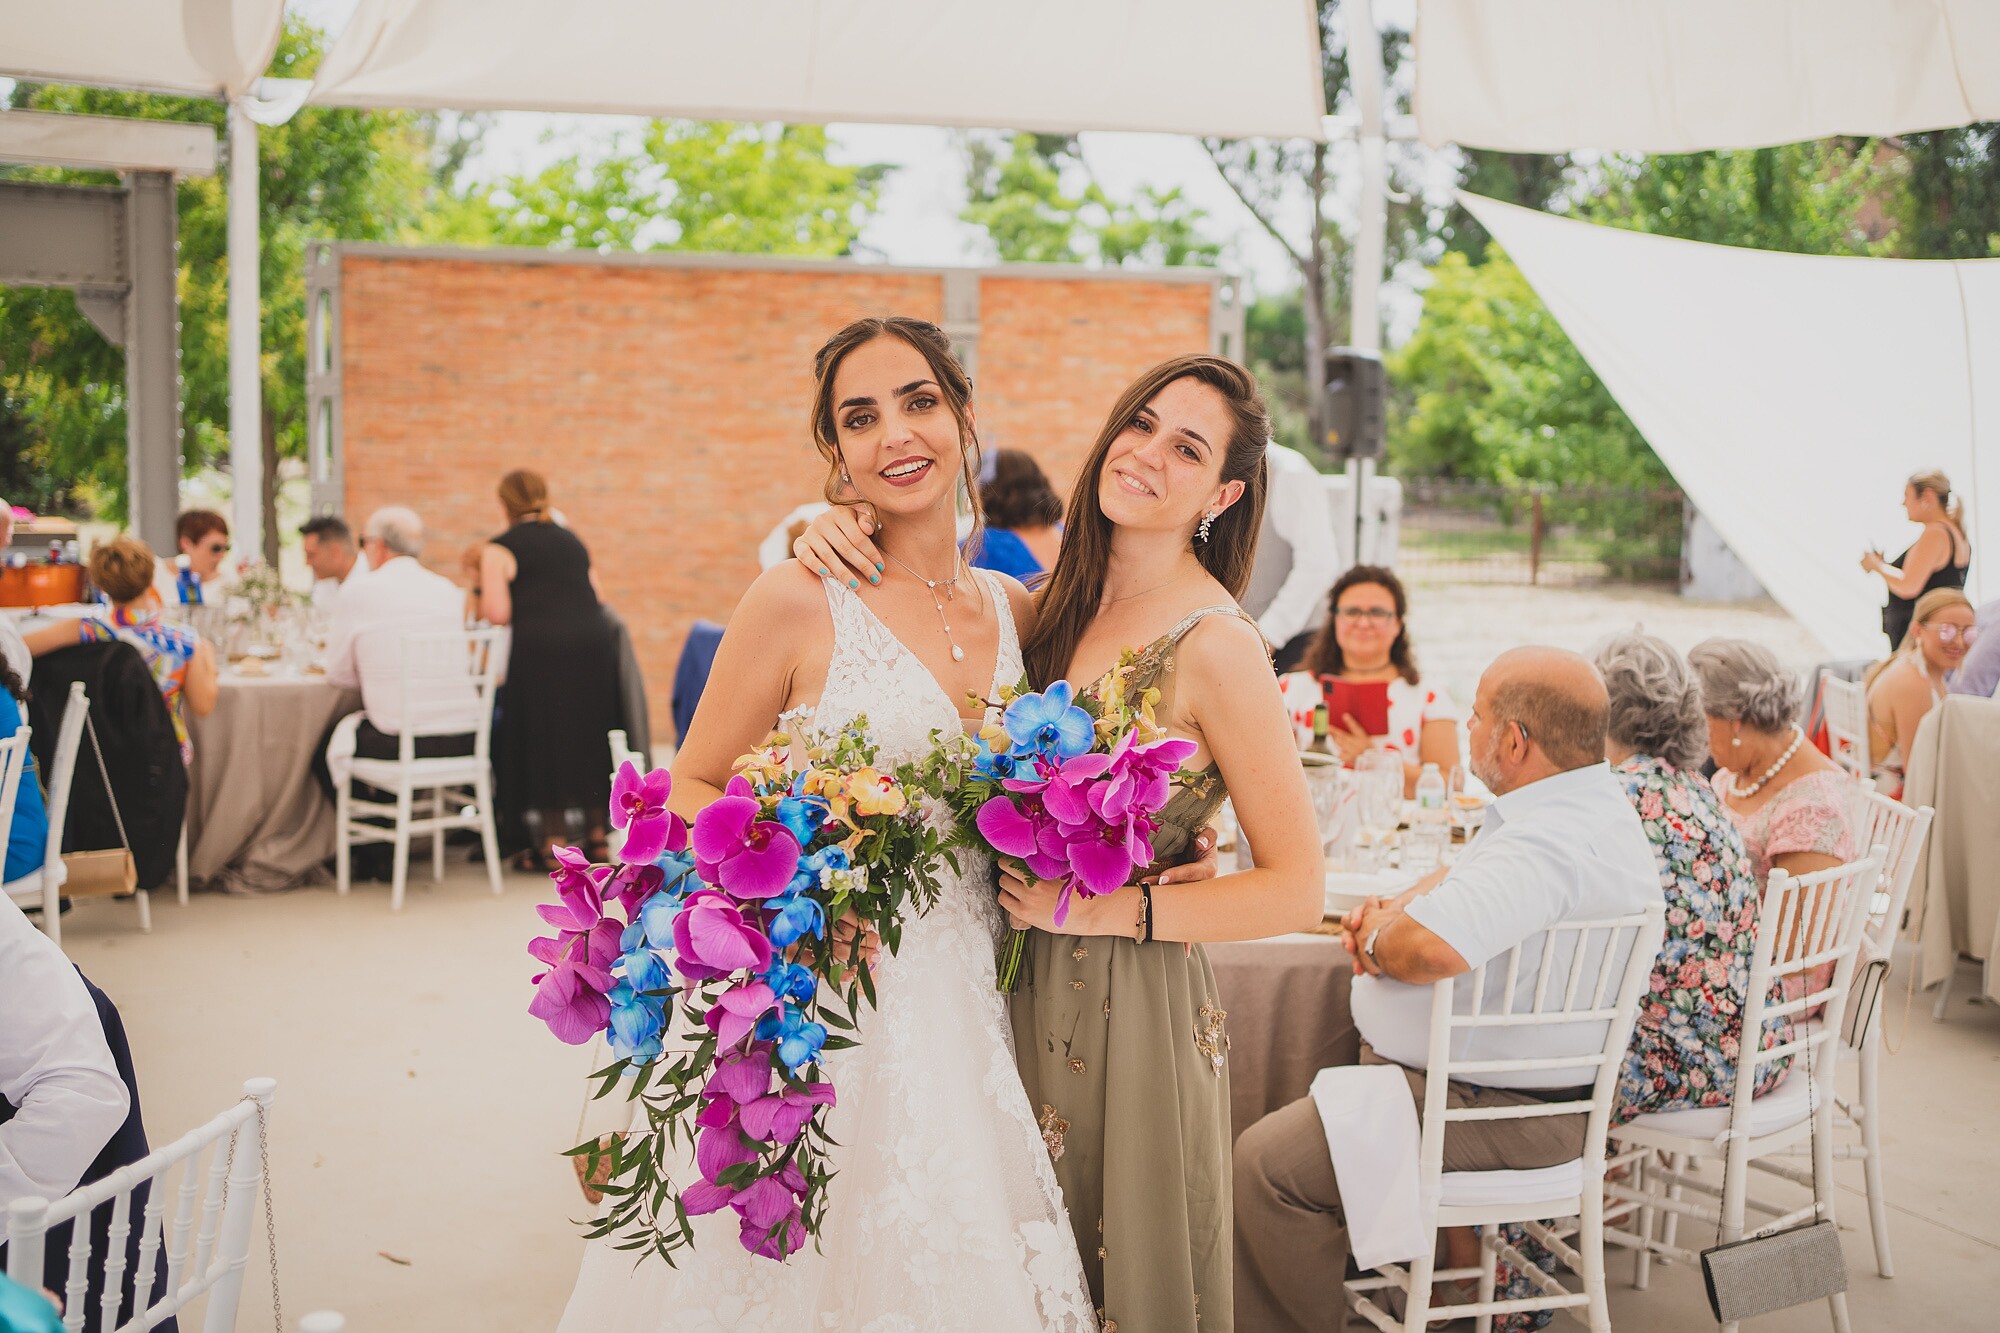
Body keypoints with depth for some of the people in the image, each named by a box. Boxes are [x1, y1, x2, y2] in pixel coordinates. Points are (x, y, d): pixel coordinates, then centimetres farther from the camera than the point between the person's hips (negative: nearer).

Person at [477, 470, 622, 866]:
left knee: (541, 740, 5)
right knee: (591, 734, 16)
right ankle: (599, 831, 24)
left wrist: (482, 598, 17)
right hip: (596, 641, 5)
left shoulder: (500, 549, 3)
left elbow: (498, 613, -5)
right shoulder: (573, 541, 20)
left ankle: (554, 840, 7)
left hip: (541, 649, -5)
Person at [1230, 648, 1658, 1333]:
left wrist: (1379, 939, -17)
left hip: (1490, 1110, -12)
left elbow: (1431, 947, -42)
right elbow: (1467, 885, 23)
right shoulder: (1604, 806, 9)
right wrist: (1395, 908, 1)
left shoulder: (1548, 844, -29)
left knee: (1266, 1163, -18)